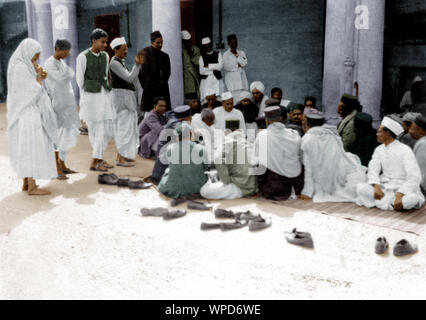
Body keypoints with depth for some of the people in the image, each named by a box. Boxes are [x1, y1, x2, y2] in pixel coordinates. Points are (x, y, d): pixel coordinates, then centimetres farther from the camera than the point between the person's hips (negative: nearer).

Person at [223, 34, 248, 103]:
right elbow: (226, 67, -8)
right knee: (234, 97, -13)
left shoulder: (241, 53, 17)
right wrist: (237, 65, -1)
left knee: (243, 97, -5)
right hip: (232, 79, -4)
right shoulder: (226, 54, 4)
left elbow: (244, 63, 2)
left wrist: (236, 55, -2)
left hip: (241, 78, 4)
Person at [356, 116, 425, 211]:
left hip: (403, 189, -5)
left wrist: (400, 195, -32)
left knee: (412, 198, -38)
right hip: (385, 187, 5)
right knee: (360, 187, -22)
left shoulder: (405, 150, -9)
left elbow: (414, 177, -18)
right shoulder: (379, 149, 9)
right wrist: (376, 187, -24)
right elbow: (373, 169, -3)